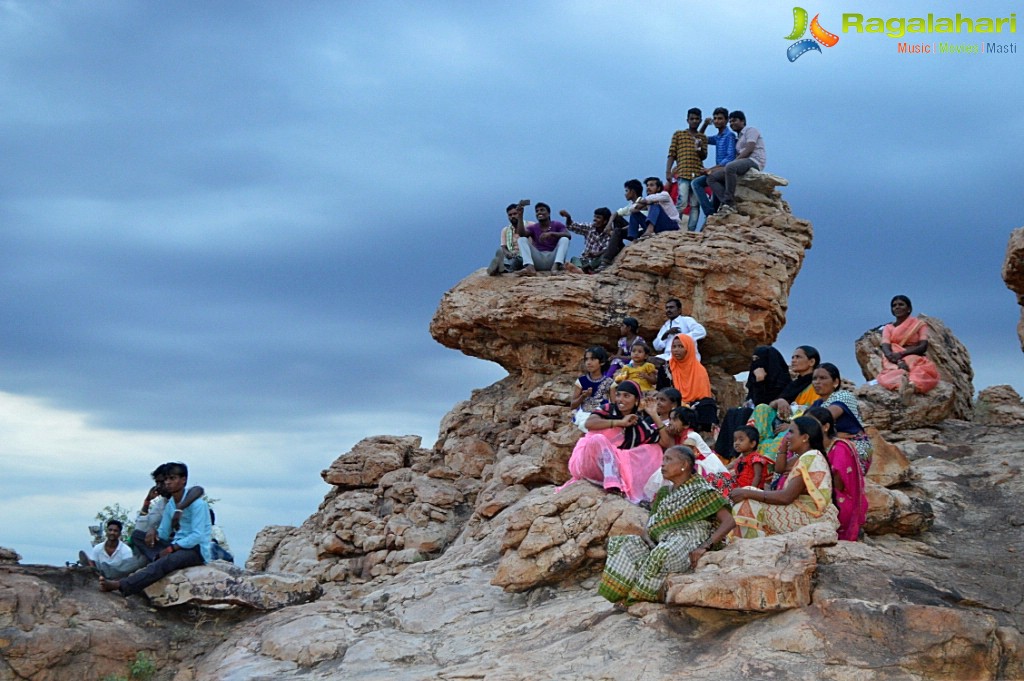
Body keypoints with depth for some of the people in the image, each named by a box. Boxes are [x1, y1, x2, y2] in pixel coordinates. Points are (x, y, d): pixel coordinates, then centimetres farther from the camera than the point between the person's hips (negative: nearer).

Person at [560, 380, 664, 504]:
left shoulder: (643, 418, 0)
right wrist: (620, 422, -26)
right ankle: (612, 484, -42)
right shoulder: (608, 410, -5)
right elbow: (589, 423, -24)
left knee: (653, 449, -11)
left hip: (621, 464, 3)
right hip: (593, 463, -3)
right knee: (599, 439, -31)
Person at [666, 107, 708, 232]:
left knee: (695, 205, 0)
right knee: (682, 203, -16)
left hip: (698, 174, 4)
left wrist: (700, 148, -9)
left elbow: (704, 156, 12)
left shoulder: (703, 137, 18)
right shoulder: (678, 134, 11)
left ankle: (691, 231, 0)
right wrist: (668, 172, -4)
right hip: (683, 174, -4)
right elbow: (671, 154, 6)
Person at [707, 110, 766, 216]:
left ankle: (729, 203, -39)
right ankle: (725, 203, -26)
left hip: (754, 162, -9)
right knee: (712, 178, -6)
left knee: (730, 167, -40)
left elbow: (749, 150, -9)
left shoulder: (751, 130, 6)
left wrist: (735, 161, -15)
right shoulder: (739, 139, 31)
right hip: (742, 164, 9)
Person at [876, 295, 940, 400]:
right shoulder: (888, 328, 18)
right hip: (895, 364, 1)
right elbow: (886, 349, 0)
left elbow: (923, 346, -1)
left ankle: (912, 384, -70)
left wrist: (901, 354, -18)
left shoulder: (919, 324, 15)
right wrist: (898, 361, -24)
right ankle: (905, 384, -71)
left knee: (928, 369, -39)